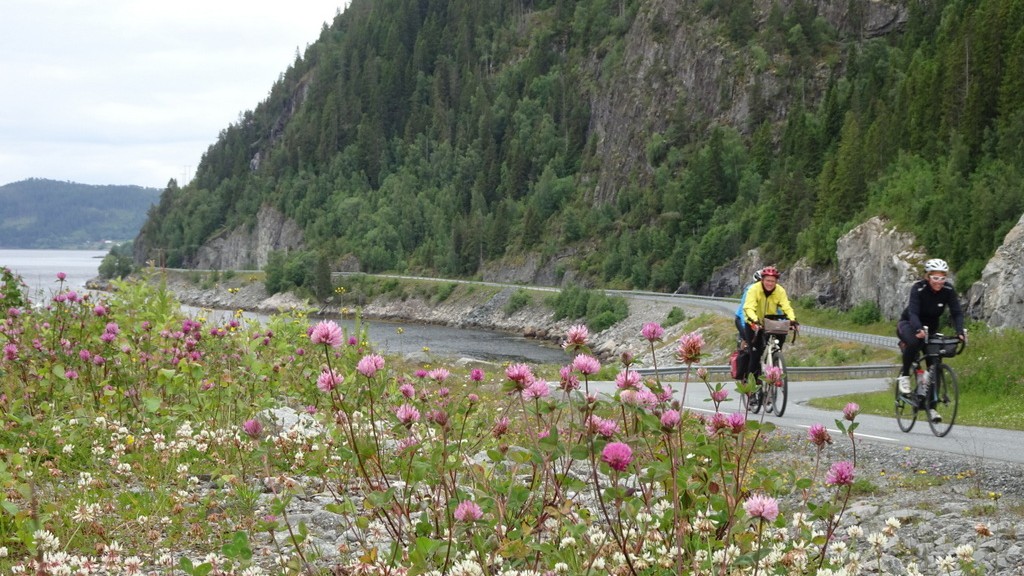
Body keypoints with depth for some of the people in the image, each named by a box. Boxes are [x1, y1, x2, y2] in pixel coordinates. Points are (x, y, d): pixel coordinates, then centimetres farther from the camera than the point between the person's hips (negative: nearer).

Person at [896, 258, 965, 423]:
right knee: (914, 342, -38)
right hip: (908, 324, -4)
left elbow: (957, 313, -21)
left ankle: (931, 407, 1)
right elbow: (913, 312, -37)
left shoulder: (948, 290, -16)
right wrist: (919, 329, -56)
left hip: (930, 328, 4)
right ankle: (904, 376, -16)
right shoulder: (918, 288, -26)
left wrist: (959, 332, -39)